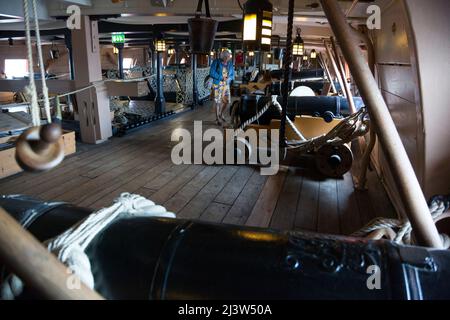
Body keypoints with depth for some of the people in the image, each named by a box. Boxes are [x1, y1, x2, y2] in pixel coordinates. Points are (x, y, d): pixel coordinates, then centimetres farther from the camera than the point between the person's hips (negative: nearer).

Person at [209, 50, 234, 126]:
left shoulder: (230, 64, 8)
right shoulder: (216, 62, -6)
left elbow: (232, 74, 14)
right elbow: (212, 73, -11)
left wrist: (229, 78, -10)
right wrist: (221, 77, -18)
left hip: (226, 85, 5)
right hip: (218, 84, -5)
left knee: (227, 100, 3)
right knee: (217, 101, -1)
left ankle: (221, 114, 28)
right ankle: (217, 118, 13)